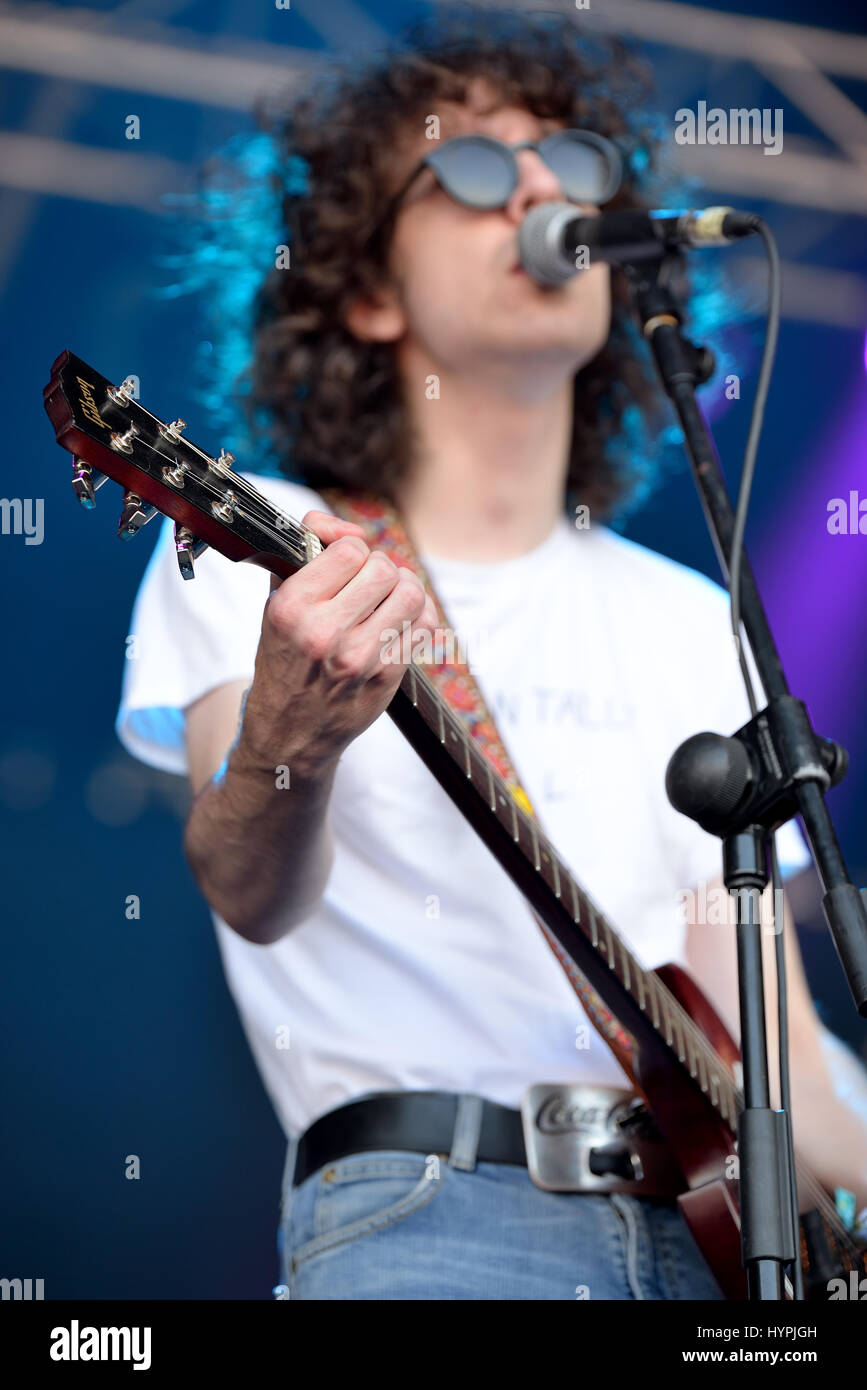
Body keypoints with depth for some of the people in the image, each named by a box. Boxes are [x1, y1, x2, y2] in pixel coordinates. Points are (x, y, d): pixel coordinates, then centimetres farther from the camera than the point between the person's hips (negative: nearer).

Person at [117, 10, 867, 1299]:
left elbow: (763, 1041, 14)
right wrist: (285, 748, -35)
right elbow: (255, 898, -13)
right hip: (424, 1196, -5)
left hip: (708, 1209, 6)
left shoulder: (693, 623, 17)